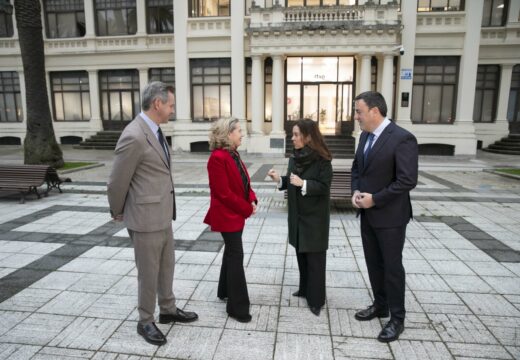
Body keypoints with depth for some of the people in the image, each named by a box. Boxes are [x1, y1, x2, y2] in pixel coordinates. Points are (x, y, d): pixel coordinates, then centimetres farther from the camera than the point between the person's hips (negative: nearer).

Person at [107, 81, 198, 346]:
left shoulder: (154, 131, 7)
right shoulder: (134, 137, -22)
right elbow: (117, 182, -15)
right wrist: (118, 213, 0)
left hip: (163, 214, 9)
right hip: (146, 217, -9)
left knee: (167, 266, 21)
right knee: (148, 272, 9)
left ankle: (168, 310, 41)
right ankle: (145, 321, 31)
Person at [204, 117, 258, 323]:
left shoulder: (233, 154, 9)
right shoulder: (218, 158, -21)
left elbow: (244, 182, 13)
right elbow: (224, 193, -24)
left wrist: (252, 201, -3)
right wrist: (247, 209, -16)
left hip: (237, 213, 10)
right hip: (227, 215, -9)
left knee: (231, 253, 19)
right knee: (236, 257, -4)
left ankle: (225, 291, 37)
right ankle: (238, 307, 8)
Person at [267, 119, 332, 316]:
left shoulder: (322, 160, -16)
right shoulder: (294, 158, 4)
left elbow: (323, 187, -17)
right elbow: (291, 183, 9)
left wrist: (303, 183, -27)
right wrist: (279, 179, -9)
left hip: (315, 217, -7)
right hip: (297, 214, 7)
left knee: (315, 257, 3)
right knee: (301, 253, 17)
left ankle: (316, 299, 16)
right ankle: (305, 289, 35)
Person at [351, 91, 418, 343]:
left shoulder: (402, 138, -19)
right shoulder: (365, 136, 7)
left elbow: (407, 180, -22)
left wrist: (375, 199, -20)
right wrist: (356, 191, -3)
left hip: (390, 215, -7)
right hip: (367, 213, 7)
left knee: (392, 266, 6)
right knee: (373, 263, 18)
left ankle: (397, 318, 24)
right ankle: (380, 305, 37)